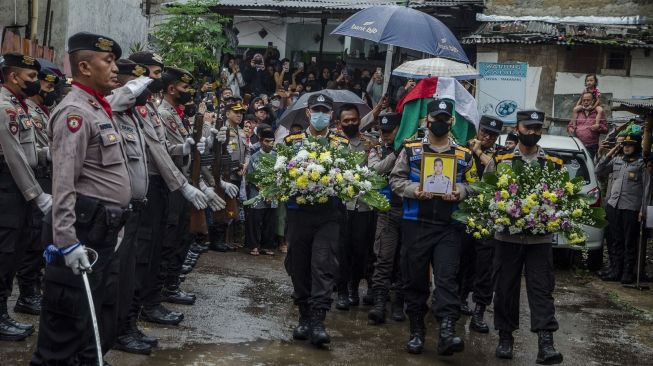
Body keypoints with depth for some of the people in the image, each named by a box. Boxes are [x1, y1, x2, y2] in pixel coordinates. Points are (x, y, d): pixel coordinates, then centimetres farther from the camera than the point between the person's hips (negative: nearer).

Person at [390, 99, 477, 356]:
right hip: (415, 224, 0)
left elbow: (473, 184, 11)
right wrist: (414, 190, -14)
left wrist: (459, 191, -10)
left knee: (447, 277, -10)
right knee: (415, 279, 6)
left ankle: (447, 332, -18)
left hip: (449, 226, 0)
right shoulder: (410, 150, 6)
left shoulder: (464, 155, 9)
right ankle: (416, 331, 17)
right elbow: (396, 179, 4)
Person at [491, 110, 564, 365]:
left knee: (541, 289, -4)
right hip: (507, 236, 0)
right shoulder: (500, 160, 3)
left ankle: (545, 344, -8)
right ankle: (505, 338, 20)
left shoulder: (554, 163, 6)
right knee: (506, 288, 7)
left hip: (540, 238, 0)